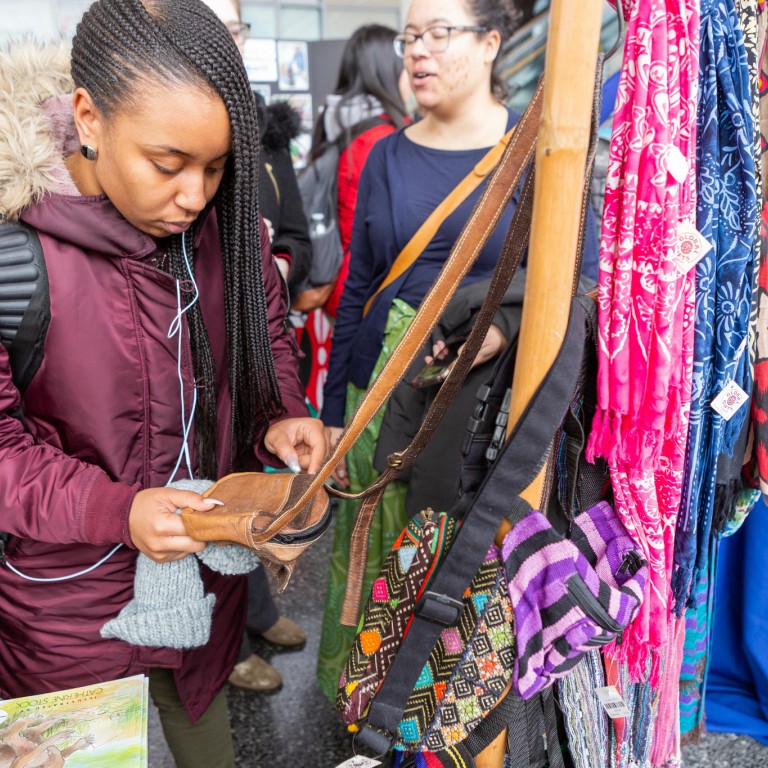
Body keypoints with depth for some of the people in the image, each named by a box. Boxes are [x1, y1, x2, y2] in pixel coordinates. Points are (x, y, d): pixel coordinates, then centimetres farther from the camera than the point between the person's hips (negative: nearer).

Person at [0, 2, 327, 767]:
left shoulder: (226, 225, -11)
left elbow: (267, 336, 4)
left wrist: (281, 417, -16)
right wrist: (115, 509, -32)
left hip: (206, 557, 4)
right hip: (69, 592, -3)